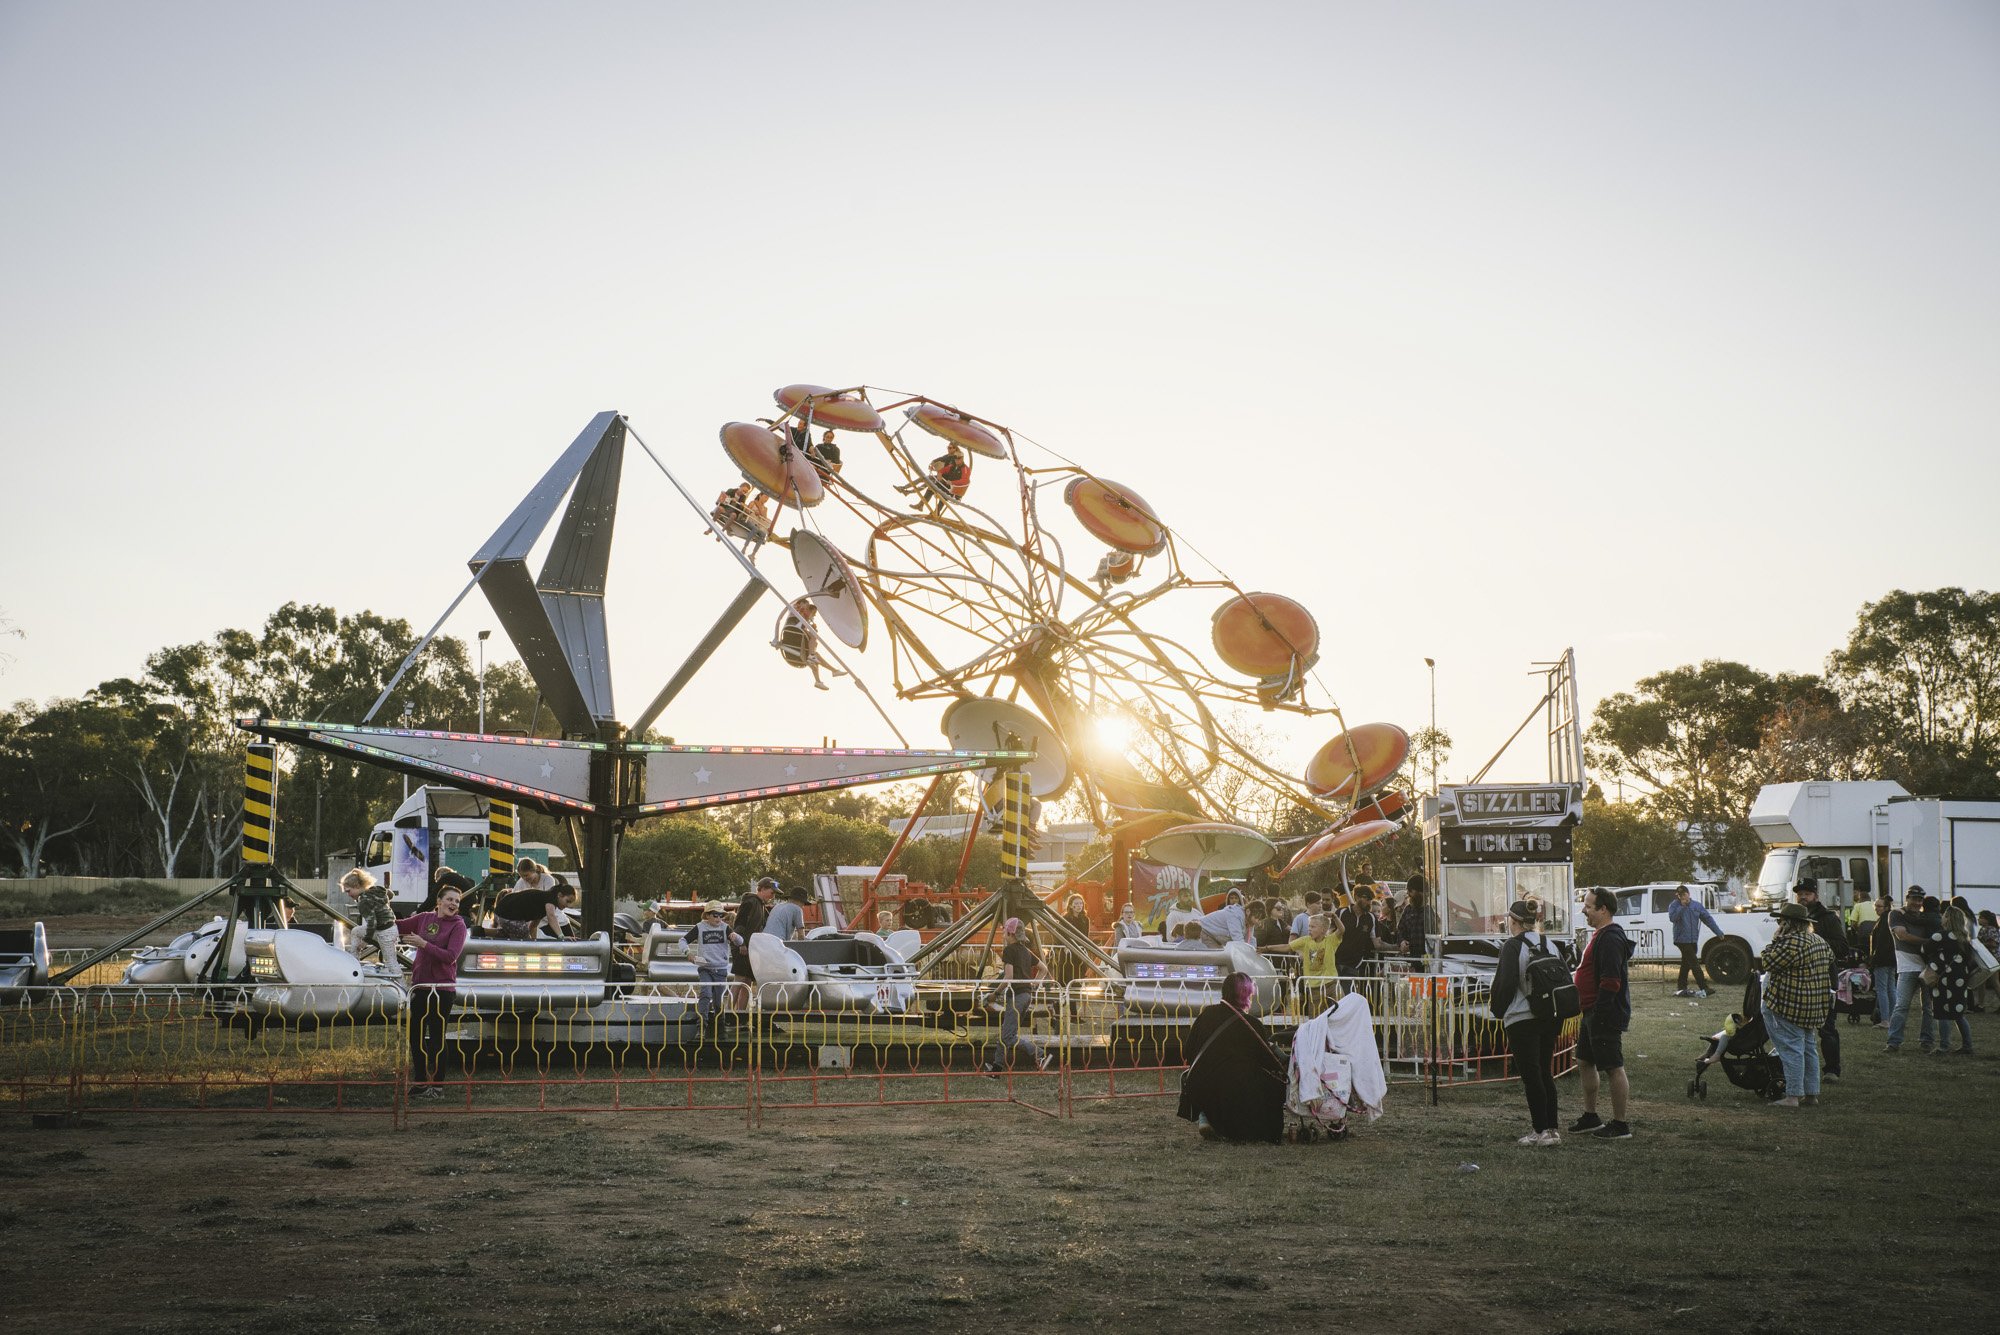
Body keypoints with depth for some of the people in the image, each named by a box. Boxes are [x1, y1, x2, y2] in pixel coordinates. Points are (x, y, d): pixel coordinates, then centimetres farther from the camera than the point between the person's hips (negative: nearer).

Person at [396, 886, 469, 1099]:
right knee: (415, 1034, 11)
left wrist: (424, 944, -20)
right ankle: (419, 1082, 23)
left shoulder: (458, 925, -7)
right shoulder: (425, 918, 8)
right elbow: (399, 926, 20)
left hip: (442, 988, -6)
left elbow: (450, 956, -17)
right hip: (420, 985, 6)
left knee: (437, 1037, -3)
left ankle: (437, 1086, 5)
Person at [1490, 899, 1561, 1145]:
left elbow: (1505, 983, -16)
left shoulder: (1513, 947, -12)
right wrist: (1558, 1018, 19)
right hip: (1549, 1018, 7)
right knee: (1545, 1074, 15)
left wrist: (1498, 1010, 0)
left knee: (1530, 1076, -1)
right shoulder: (1550, 945, 8)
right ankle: (1552, 1128, 16)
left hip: (1521, 1019, -7)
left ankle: (1541, 1131, 0)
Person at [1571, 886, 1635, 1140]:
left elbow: (1610, 982, -26)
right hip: (1592, 1014, 11)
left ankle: (1620, 1126, 3)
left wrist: (1598, 1014, -25)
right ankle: (1590, 1117, 29)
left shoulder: (1610, 939, -19)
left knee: (1613, 1068, -4)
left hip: (1606, 1015, -11)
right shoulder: (1600, 935, 15)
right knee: (1585, 1063, 18)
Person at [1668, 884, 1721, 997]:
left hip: (1693, 940, 6)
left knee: (1686, 964, 12)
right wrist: (1682, 906, -21)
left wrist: (1718, 932, 5)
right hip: (1682, 939, -6)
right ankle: (1704, 988, -14)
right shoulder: (1675, 905, -3)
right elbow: (1672, 918, -20)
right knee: (1694, 963, -11)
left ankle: (1681, 988, 20)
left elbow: (1708, 918, 10)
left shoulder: (1697, 906, 10)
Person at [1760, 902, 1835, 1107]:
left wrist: (1775, 940, -8)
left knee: (1791, 1048, -7)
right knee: (1808, 1047, 16)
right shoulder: (1819, 941, 12)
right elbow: (1830, 960, 24)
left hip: (1789, 1007, -9)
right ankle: (1812, 1092, 19)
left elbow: (1768, 963, -17)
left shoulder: (1792, 942, -20)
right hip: (1814, 1006, 9)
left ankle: (1793, 1095, -7)